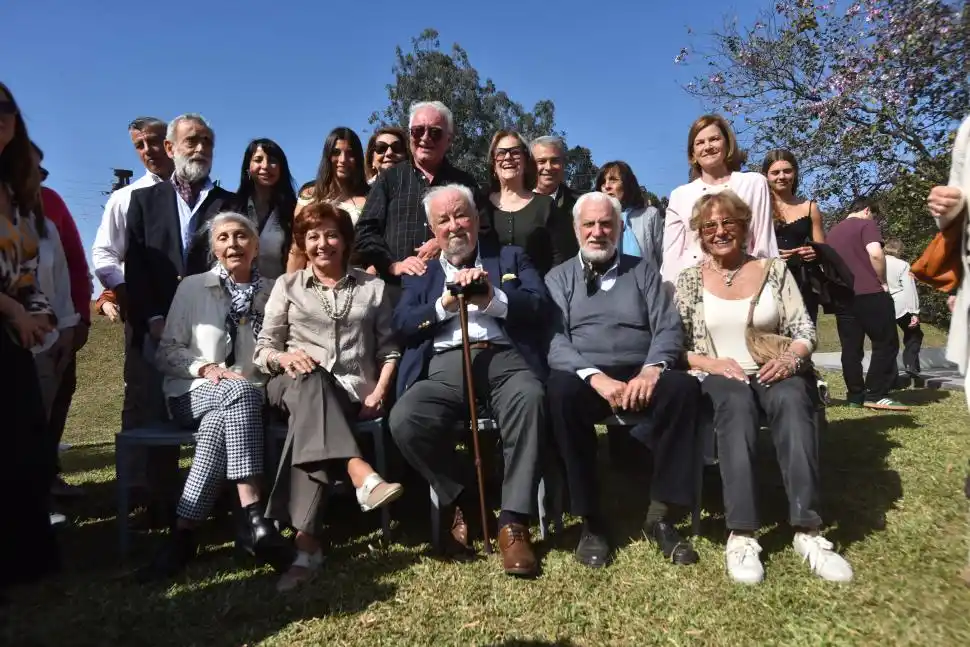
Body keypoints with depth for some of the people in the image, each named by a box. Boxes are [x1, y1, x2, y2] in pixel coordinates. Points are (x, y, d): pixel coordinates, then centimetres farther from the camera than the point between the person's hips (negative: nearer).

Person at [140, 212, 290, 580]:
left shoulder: (272, 291, 12)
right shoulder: (192, 287, 9)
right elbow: (166, 352, 6)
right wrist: (206, 368, -12)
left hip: (251, 395, 1)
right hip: (194, 393, -1)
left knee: (219, 423, -37)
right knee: (241, 392, -37)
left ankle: (185, 532, -33)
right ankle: (251, 516, -44)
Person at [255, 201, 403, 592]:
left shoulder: (372, 287, 17)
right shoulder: (287, 285, 16)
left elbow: (388, 348, 14)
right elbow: (263, 350, 11)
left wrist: (380, 390, -4)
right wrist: (284, 357, -13)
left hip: (353, 393, 0)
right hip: (299, 387, 0)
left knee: (310, 418, -36)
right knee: (311, 380, -39)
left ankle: (306, 542, -43)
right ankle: (362, 476, -54)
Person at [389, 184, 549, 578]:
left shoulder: (511, 258, 22)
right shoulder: (420, 272, 25)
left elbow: (540, 305, 5)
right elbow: (402, 326, 9)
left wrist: (493, 299, -12)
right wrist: (446, 303, -6)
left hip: (504, 356, -1)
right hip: (445, 364, 2)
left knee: (530, 397, -36)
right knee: (404, 419, -28)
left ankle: (514, 522, -24)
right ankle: (461, 502, -2)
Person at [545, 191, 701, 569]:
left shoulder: (643, 271, 17)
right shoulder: (558, 278, 13)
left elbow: (668, 329, 6)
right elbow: (553, 340, -2)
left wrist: (652, 369, -16)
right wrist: (595, 376, -20)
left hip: (640, 376, 2)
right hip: (585, 377, -1)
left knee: (684, 388, -30)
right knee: (560, 391, -35)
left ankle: (661, 515, -18)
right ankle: (592, 520, -23)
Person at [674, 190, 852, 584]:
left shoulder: (774, 270, 11)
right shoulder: (689, 280, 9)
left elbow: (805, 331, 6)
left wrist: (790, 357, -16)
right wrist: (710, 363, -17)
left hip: (773, 373, 1)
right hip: (719, 378, -1)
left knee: (791, 399, -35)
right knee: (736, 402, -37)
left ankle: (807, 531, -35)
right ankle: (741, 535, -39)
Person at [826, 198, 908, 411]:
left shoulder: (832, 232, 20)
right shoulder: (866, 224, -1)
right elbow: (875, 253, -17)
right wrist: (882, 282, -6)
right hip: (869, 293, -6)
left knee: (851, 348, 7)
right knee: (886, 344, 1)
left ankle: (855, 396, 8)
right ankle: (876, 395, -4)